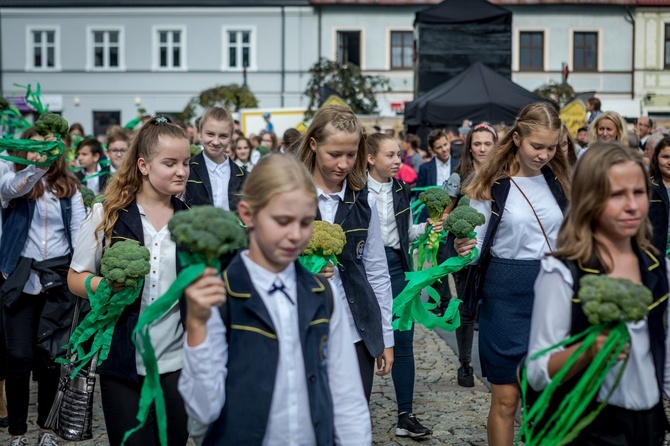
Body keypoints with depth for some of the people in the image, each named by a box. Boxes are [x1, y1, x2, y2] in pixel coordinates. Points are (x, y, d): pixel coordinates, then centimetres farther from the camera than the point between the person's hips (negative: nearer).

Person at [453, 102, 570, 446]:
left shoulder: (557, 180, 6)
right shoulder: (492, 184, -7)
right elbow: (477, 242, -6)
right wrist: (464, 249, -27)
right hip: (508, 293, -4)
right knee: (506, 397, 0)